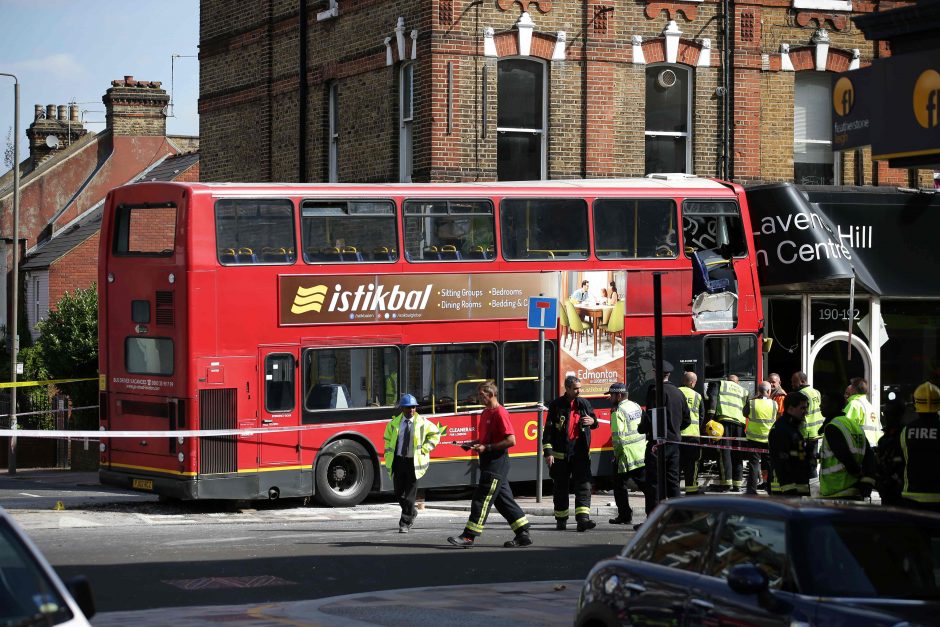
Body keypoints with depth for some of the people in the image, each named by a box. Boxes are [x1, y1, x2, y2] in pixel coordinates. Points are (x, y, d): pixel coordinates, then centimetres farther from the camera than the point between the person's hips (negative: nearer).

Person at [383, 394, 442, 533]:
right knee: (398, 493, 5)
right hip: (398, 461, 2)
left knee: (410, 494, -3)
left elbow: (435, 433, 14)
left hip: (413, 462, -2)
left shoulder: (422, 423, 1)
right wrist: (388, 461, 5)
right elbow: (388, 441, 14)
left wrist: (425, 449, 2)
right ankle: (412, 512, 32)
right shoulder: (394, 423, 6)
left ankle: (405, 523, 3)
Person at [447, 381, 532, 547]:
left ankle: (469, 536, -7)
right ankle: (523, 534, 15)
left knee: (482, 499, -8)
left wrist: (487, 448, -20)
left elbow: (511, 440, -20)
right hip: (489, 463, 10)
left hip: (497, 462, -10)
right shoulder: (486, 413, 16)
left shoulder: (500, 413, -14)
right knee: (503, 500, 11)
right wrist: (474, 444, 6)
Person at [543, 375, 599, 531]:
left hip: (580, 452, 2)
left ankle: (583, 519, -14)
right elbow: (548, 429, -3)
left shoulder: (584, 404, 9)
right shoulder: (556, 405, -2)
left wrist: (592, 421, -5)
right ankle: (561, 520, 16)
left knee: (583, 485, -9)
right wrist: (548, 452, -10)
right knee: (560, 487, 6)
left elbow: (594, 421, 22)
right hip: (561, 452, -2)